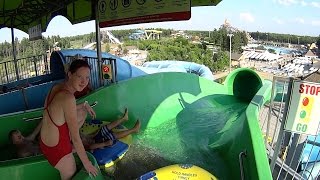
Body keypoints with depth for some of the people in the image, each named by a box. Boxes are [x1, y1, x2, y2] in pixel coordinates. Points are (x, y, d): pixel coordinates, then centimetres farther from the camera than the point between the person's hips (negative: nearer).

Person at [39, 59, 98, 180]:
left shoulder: (57, 87, -6)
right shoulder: (68, 97, -32)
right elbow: (75, 138, -25)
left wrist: (85, 105, 13)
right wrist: (86, 163, -14)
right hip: (56, 149, -8)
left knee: (83, 112, 19)